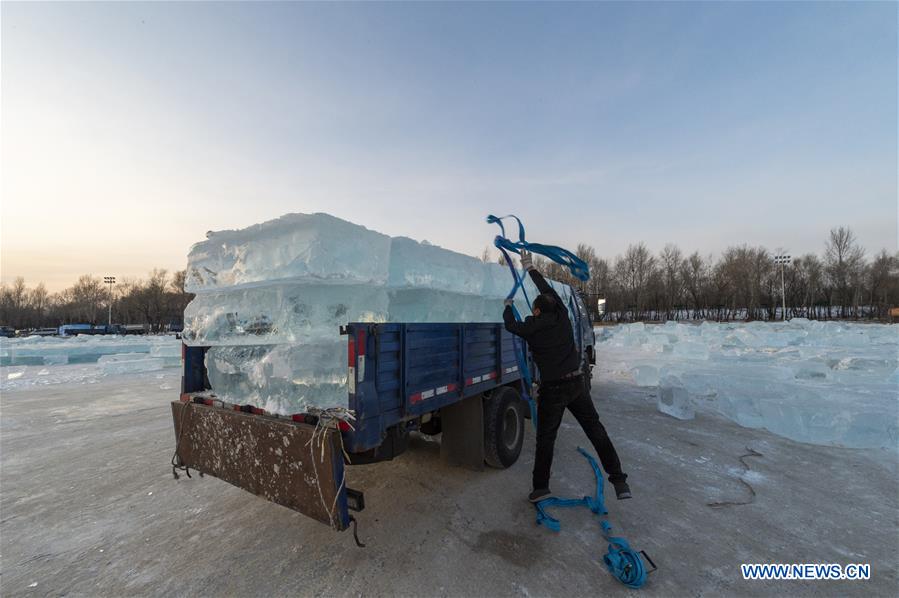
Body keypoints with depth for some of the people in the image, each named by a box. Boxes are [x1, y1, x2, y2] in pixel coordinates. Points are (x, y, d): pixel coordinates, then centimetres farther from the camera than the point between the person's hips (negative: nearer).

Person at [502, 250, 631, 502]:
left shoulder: (533, 327, -10)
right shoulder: (562, 316, 0)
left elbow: (511, 325, 10)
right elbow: (548, 290, 13)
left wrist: (508, 306, 28)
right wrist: (531, 269, 24)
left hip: (552, 389, -4)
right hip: (577, 383, 4)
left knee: (546, 438, 9)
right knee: (596, 430, 12)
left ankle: (541, 487, 16)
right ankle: (619, 480, 14)